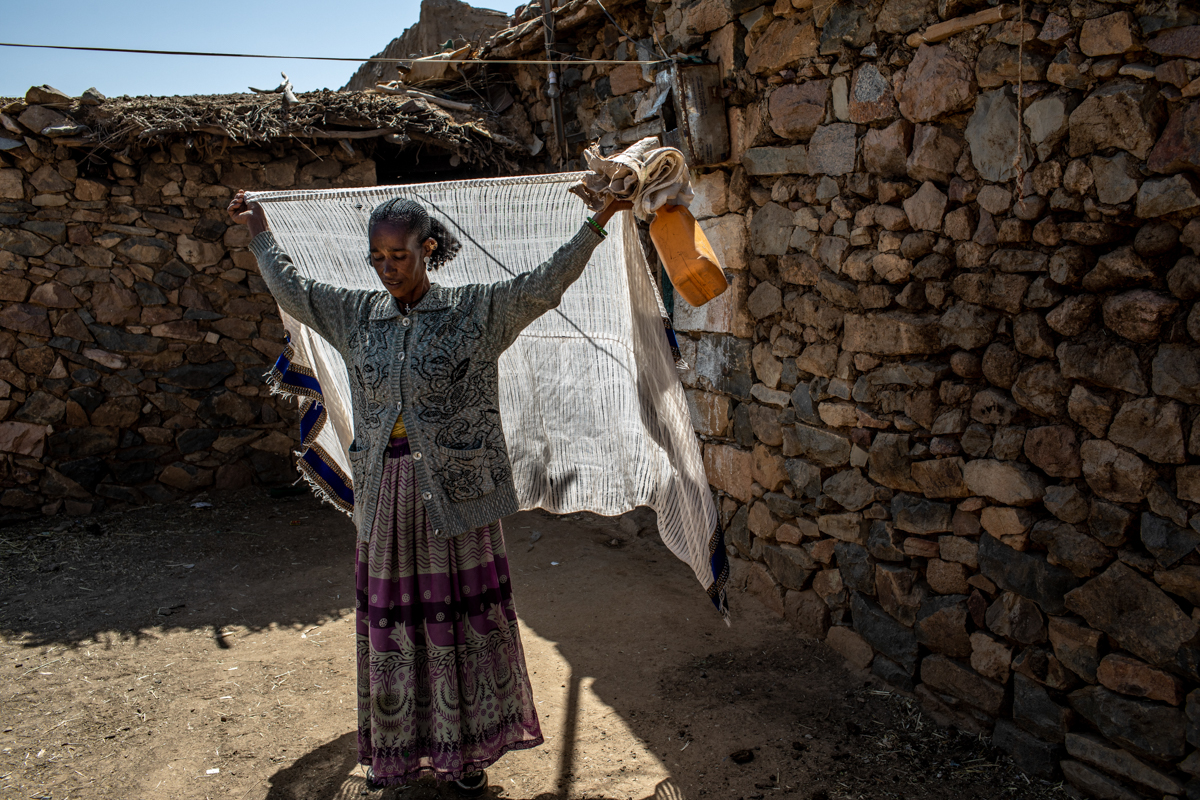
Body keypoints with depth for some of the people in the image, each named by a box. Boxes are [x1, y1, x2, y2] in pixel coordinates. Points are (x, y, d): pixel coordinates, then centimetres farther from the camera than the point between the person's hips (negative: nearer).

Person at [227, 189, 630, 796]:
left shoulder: (477, 310, -4)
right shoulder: (358, 315, 8)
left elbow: (545, 283, -11)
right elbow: (292, 291, 18)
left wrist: (600, 218, -18)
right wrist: (259, 231, 25)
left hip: (454, 491, -3)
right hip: (385, 494, 4)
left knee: (461, 618, 7)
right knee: (392, 620, 13)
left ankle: (466, 750, 25)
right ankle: (398, 750, 32)